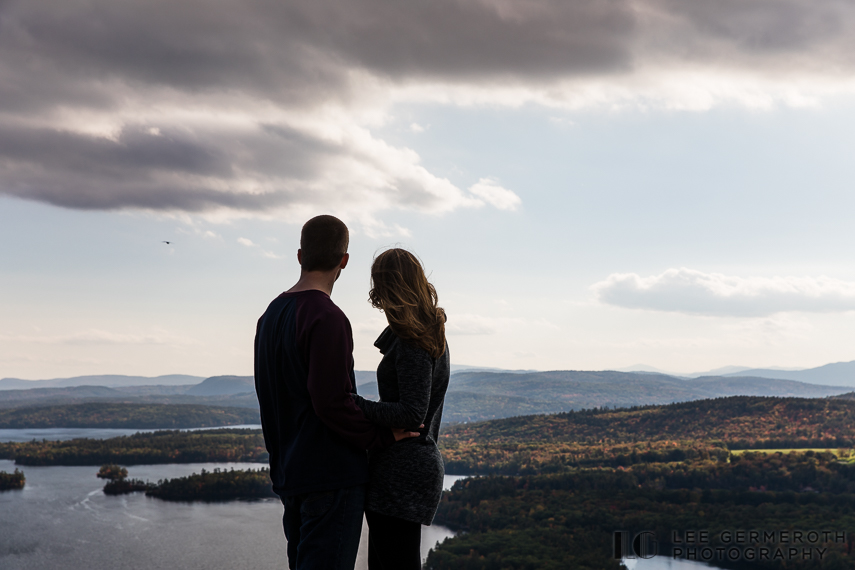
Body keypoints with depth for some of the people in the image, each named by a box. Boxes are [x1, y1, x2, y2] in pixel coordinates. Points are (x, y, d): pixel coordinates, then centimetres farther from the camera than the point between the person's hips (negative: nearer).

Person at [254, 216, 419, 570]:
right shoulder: (327, 318, -16)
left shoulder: (269, 317, 14)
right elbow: (332, 402, -21)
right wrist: (382, 437, -10)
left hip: (288, 474, 9)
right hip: (332, 475, -9)